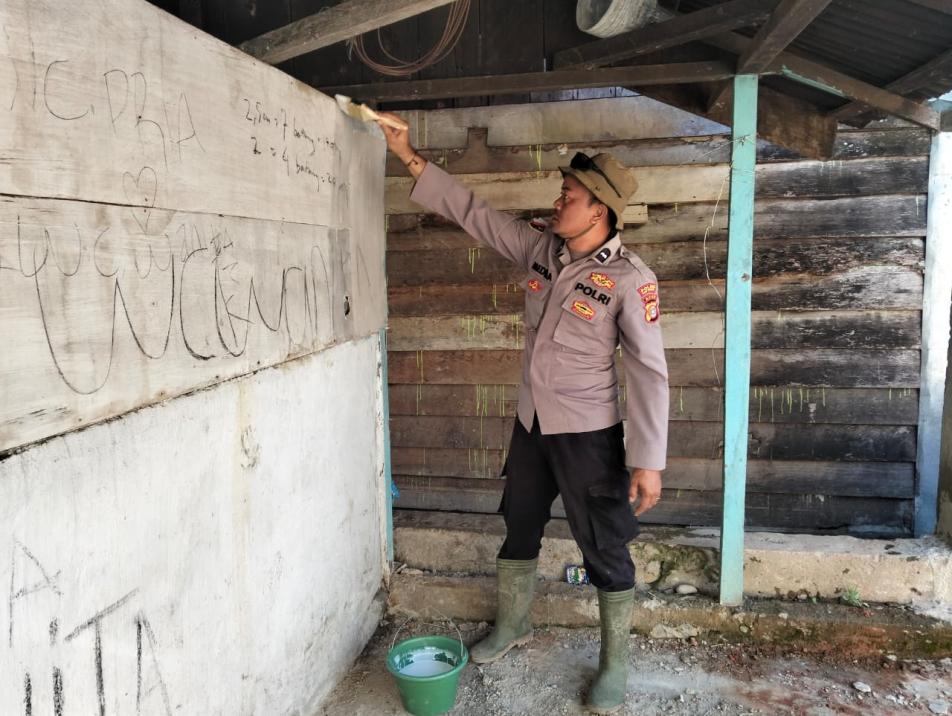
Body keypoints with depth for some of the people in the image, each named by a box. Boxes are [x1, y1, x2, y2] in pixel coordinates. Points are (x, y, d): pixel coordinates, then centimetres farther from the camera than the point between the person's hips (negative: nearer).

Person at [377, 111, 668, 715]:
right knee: (519, 528, 21)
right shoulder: (539, 249, 0)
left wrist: (649, 460, -19)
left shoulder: (629, 279, -17)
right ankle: (513, 625, 45)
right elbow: (472, 211, 5)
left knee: (606, 551, 6)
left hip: (588, 435, -6)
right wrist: (409, 157, 3)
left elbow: (649, 372, -17)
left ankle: (615, 665, 28)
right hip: (531, 425, 7)